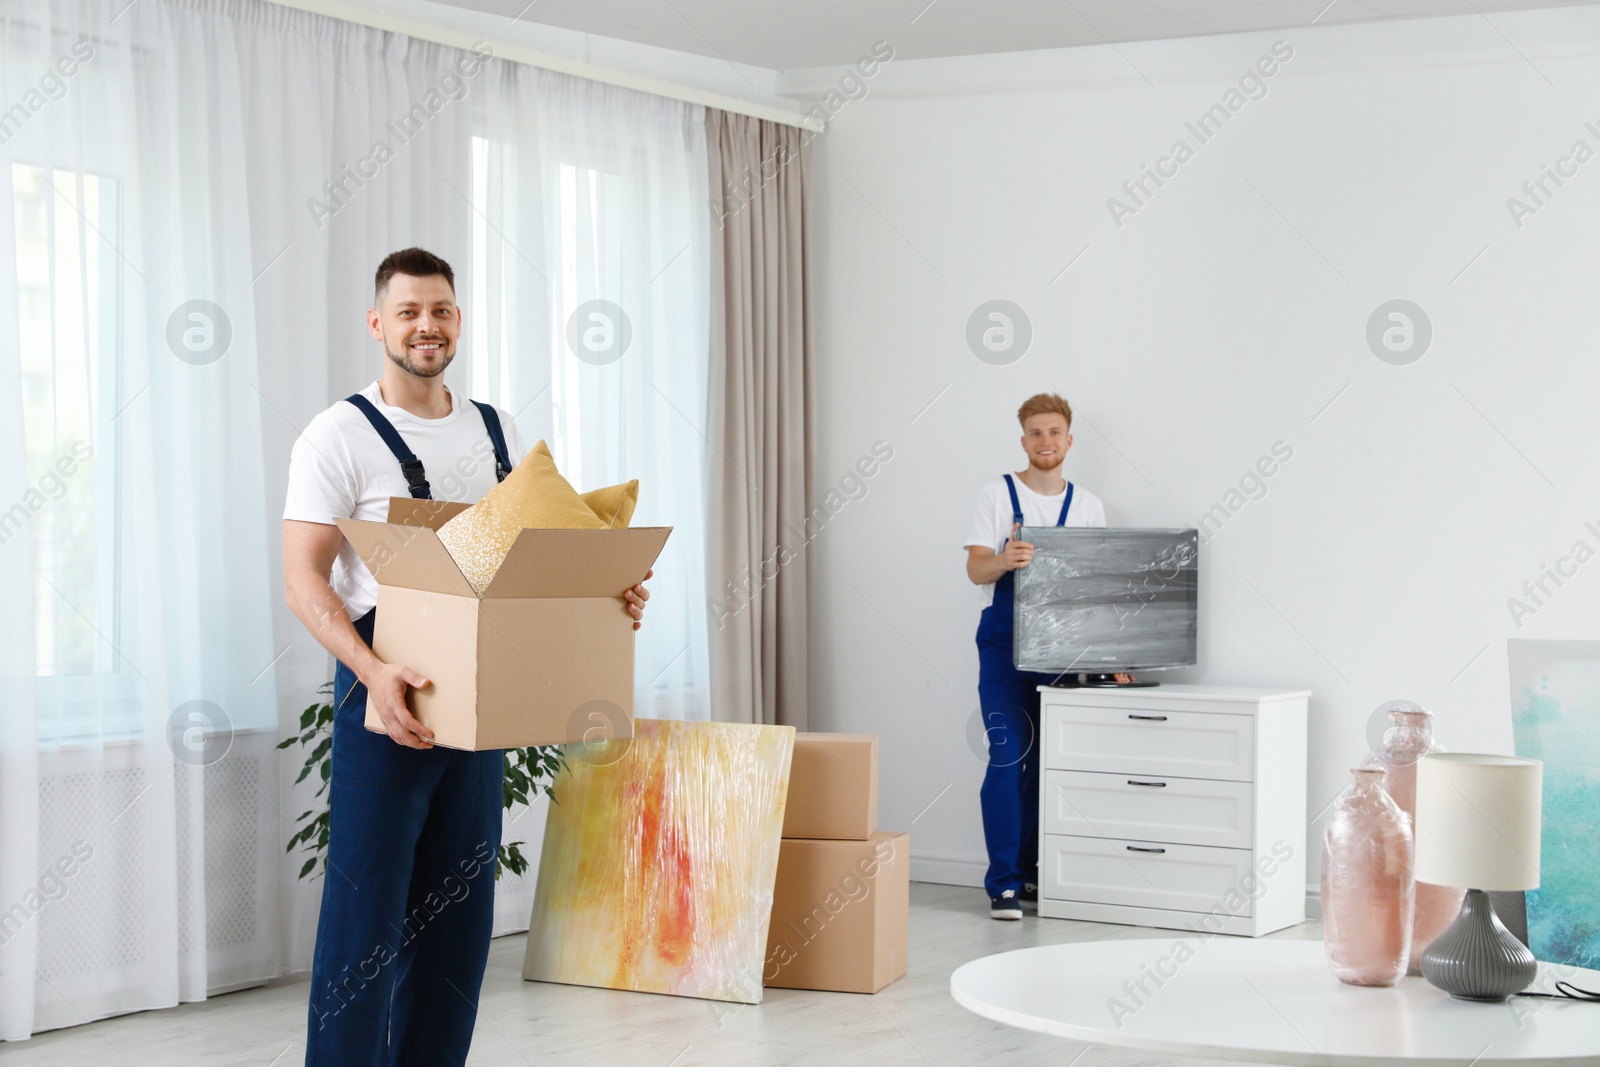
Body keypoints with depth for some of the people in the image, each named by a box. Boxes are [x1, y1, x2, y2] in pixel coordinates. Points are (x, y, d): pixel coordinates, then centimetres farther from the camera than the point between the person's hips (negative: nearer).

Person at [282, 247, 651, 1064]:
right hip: (385, 694, -6)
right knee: (368, 904, -6)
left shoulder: (497, 433, 12)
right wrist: (372, 671, -28)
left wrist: (611, 597, -3)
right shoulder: (340, 436, -6)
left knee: (460, 905, 11)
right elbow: (304, 578, -13)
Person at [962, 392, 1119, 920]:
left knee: (1048, 761, 5)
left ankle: (1032, 875, 14)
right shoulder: (997, 494, 1)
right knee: (1008, 758, -10)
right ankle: (1003, 883, -6)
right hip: (1005, 644, -3)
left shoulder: (1088, 505, 11)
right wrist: (1005, 560, -31)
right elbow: (975, 569, -7)